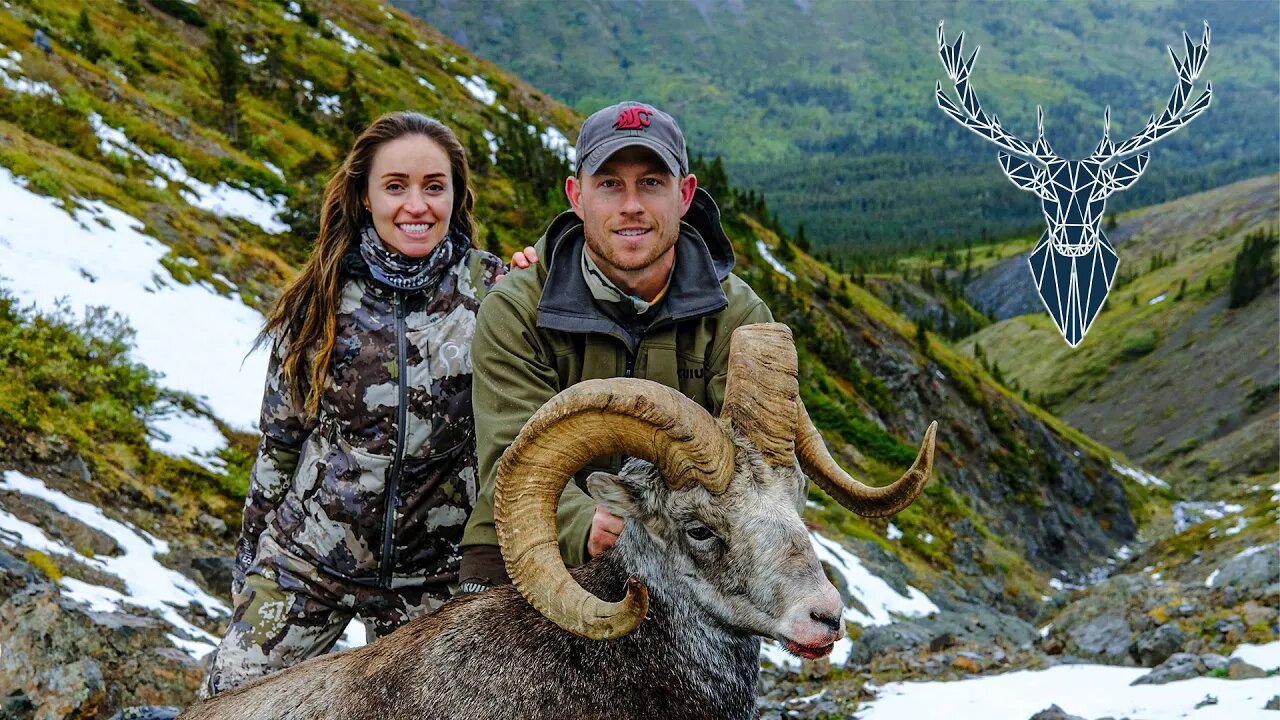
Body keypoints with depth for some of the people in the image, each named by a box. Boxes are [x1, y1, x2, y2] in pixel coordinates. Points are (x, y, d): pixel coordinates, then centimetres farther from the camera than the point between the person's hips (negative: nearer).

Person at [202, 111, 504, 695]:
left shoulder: (492, 293, -8)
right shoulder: (319, 302, -3)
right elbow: (280, 439, 5)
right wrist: (248, 560, 8)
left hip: (428, 581, -1)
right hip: (302, 563, 1)